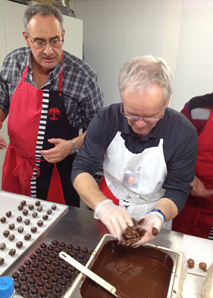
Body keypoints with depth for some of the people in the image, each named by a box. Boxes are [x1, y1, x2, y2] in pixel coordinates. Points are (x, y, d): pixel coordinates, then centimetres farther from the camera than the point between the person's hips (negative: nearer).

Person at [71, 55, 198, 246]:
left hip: (152, 223, 0)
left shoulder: (184, 133, -17)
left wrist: (158, 215, -32)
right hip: (107, 219, 1)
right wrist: (103, 206, -33)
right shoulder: (106, 120, -15)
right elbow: (81, 170, -15)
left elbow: (177, 190, -11)